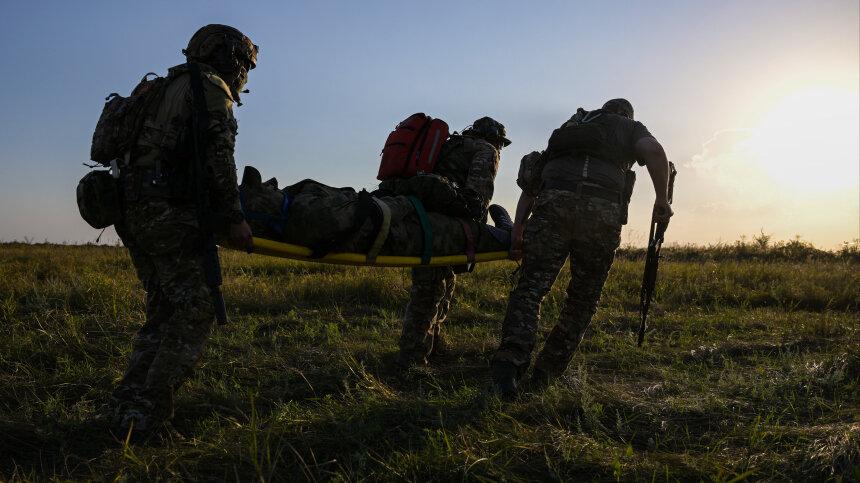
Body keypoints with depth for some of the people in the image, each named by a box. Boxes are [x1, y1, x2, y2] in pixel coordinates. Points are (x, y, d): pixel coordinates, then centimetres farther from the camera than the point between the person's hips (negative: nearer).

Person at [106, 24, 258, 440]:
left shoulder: (168, 87, 29)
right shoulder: (211, 87, 0)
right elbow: (218, 157, -11)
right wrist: (234, 217, -10)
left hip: (133, 209, 10)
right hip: (166, 210, -10)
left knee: (165, 308, 14)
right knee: (194, 309, -9)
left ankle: (129, 402, 13)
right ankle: (146, 415, -11)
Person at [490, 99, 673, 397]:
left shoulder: (571, 126, 37)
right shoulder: (630, 127, 29)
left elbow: (532, 180, 25)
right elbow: (654, 151, 3)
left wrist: (518, 226, 18)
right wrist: (662, 201, 10)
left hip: (552, 204, 2)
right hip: (602, 210, -1)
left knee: (531, 286, -6)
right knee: (583, 299, 14)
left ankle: (508, 363, -27)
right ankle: (547, 372, 14)